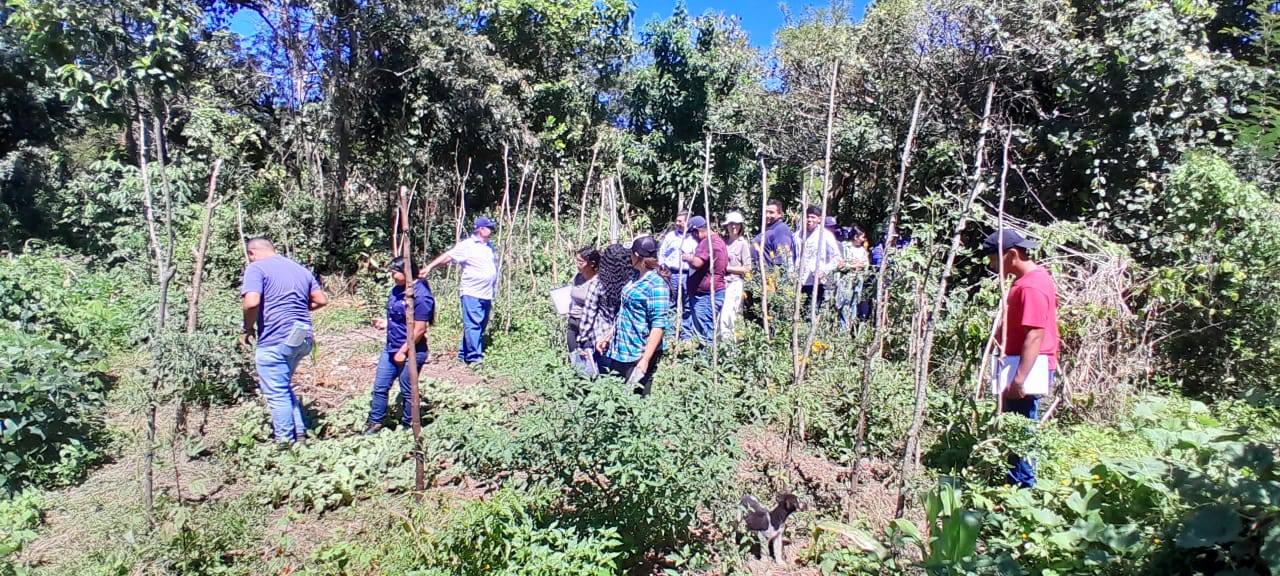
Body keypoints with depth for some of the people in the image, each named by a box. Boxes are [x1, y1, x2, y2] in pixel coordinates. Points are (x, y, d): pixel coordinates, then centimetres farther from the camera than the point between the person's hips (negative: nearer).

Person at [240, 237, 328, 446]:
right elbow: (321, 300, 13)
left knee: (276, 393, 4)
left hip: (274, 341, -7)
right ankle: (300, 434, 25)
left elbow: (251, 302, -20)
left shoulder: (256, 268, -6)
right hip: (302, 338, 7)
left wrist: (248, 329, -5)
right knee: (285, 388, 23)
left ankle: (286, 442, 12)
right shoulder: (301, 269, 15)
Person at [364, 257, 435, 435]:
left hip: (411, 353, -9)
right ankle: (375, 423, 29)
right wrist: (386, 322, 4)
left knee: (407, 393, 7)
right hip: (391, 348, 9)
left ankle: (407, 427, 24)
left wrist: (403, 351, -19)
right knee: (380, 387, 15)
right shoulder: (397, 290, 6)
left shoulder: (420, 296, -21)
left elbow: (420, 329, -22)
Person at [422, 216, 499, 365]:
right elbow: (447, 256, -11)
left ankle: (464, 354, 20)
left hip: (487, 295, 8)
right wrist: (429, 267, -22)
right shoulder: (467, 245, -5)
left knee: (481, 326, 10)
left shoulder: (490, 246, 17)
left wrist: (493, 292, 21)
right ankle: (474, 357, -7)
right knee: (473, 325, -9)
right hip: (471, 293, -8)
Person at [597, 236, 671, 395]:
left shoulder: (656, 283, -17)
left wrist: (645, 360, -25)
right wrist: (609, 336, 20)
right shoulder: (635, 276, 9)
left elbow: (659, 326, -21)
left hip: (639, 354, -8)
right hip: (620, 349, 8)